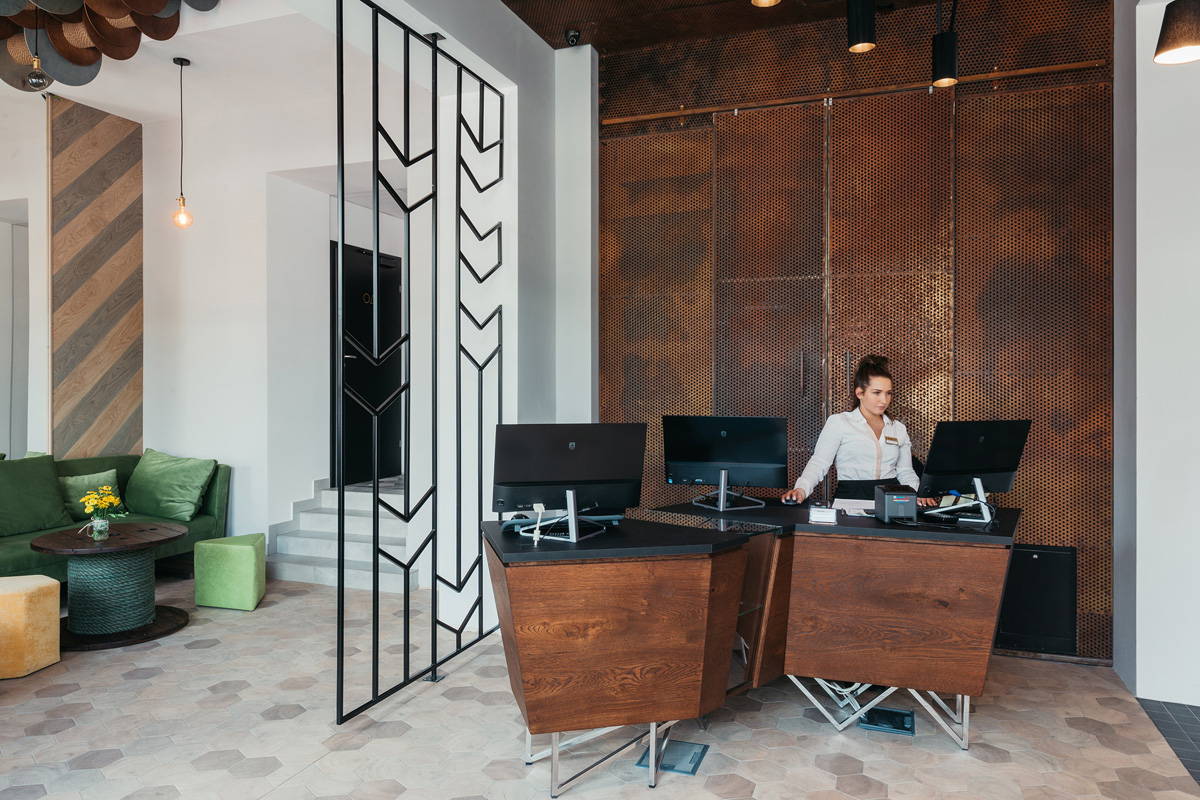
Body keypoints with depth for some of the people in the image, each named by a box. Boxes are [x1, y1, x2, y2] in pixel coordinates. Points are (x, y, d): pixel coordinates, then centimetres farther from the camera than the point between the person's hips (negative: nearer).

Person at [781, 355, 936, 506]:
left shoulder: (899, 428, 20)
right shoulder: (838, 423, 4)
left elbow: (906, 472, 22)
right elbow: (818, 463, -4)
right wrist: (801, 489, -23)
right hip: (851, 497, -4)